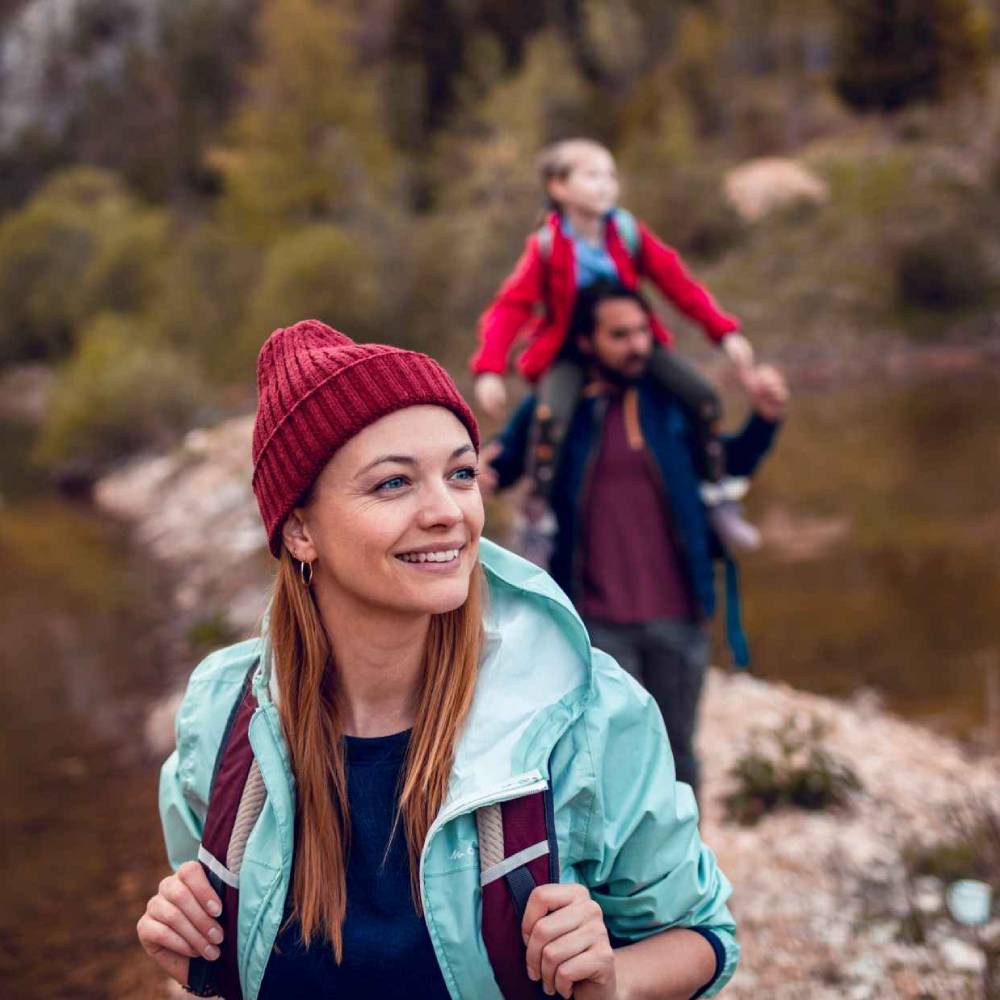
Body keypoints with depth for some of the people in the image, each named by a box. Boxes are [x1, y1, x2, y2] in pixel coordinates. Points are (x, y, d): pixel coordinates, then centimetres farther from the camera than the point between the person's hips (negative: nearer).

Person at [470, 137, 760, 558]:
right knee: (551, 415, -32)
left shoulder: (628, 232, -8)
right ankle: (537, 518, -16)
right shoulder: (547, 247, -14)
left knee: (704, 397, -12)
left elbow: (677, 282, -4)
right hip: (567, 350, -3)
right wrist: (489, 370, -28)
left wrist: (725, 331, -10)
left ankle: (719, 499, 6)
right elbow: (509, 308, -16)